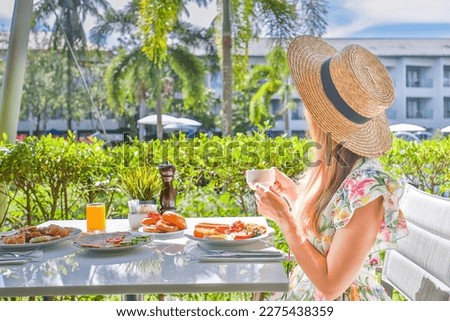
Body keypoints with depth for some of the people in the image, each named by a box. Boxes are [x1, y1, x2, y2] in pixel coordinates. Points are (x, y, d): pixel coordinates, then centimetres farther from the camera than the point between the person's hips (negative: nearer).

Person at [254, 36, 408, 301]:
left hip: (340, 302, -7)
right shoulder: (335, 166, -5)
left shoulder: (366, 191, -28)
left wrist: (284, 218, -20)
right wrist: (293, 192, 5)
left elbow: (330, 284, -22)